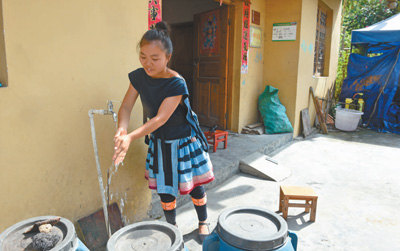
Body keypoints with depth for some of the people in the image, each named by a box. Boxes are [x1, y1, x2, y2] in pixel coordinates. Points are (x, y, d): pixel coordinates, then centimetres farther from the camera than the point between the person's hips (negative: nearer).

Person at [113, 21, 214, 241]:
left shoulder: (177, 84, -27)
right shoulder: (138, 77, -10)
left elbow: (161, 118, -32)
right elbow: (126, 106, -11)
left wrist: (131, 137, -41)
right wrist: (122, 129, -32)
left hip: (184, 140, -4)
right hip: (158, 142, 5)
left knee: (194, 185, 12)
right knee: (164, 189, 15)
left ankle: (203, 222, 39)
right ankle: (171, 227, 40)